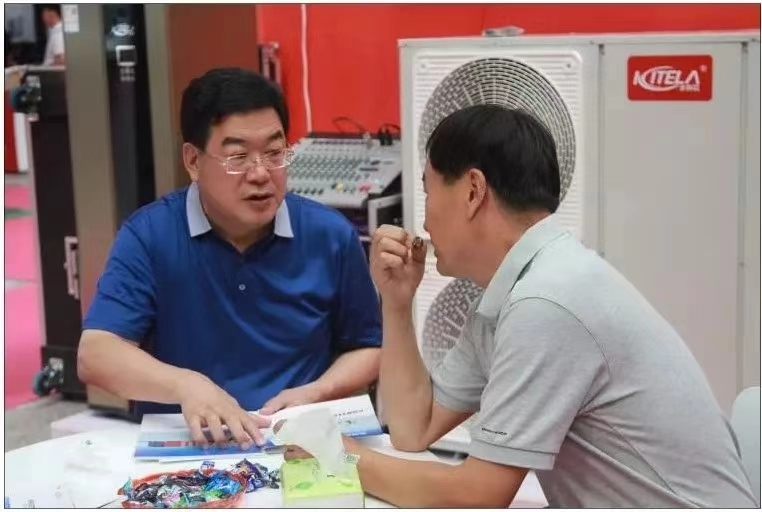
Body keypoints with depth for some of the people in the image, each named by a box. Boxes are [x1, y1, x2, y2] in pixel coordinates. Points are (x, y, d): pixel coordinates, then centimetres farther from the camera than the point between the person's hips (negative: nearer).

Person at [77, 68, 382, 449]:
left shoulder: (331, 235, 1)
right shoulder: (148, 236, -5)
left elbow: (368, 348, 11)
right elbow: (95, 355, -12)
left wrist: (314, 394, -9)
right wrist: (186, 385, -29)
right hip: (181, 448, -2)